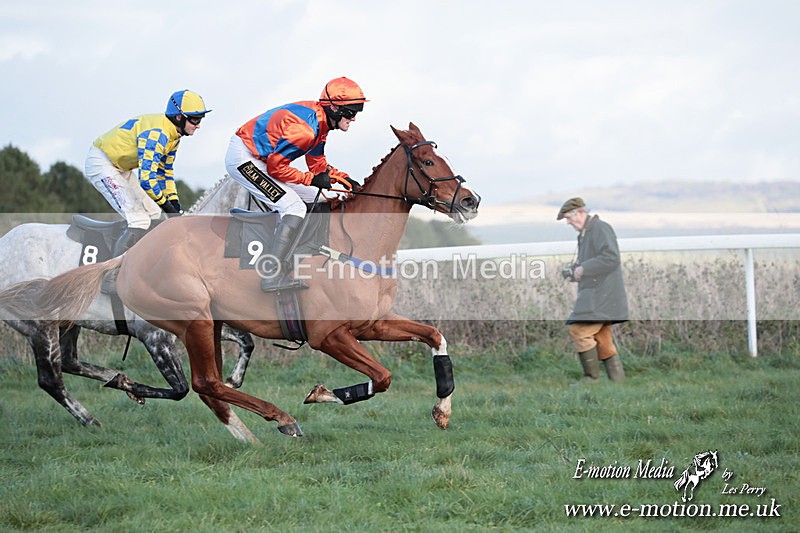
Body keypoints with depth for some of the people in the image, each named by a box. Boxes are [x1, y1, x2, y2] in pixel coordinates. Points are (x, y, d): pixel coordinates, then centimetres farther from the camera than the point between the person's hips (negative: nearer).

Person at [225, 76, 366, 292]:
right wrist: (312, 179, -18)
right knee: (294, 209, -19)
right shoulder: (305, 128, -27)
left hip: (261, 158, 11)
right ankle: (272, 276, -22)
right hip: (244, 158, -11)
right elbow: (276, 167, -23)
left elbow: (318, 165, 13)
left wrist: (345, 180, 1)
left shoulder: (319, 121, 4)